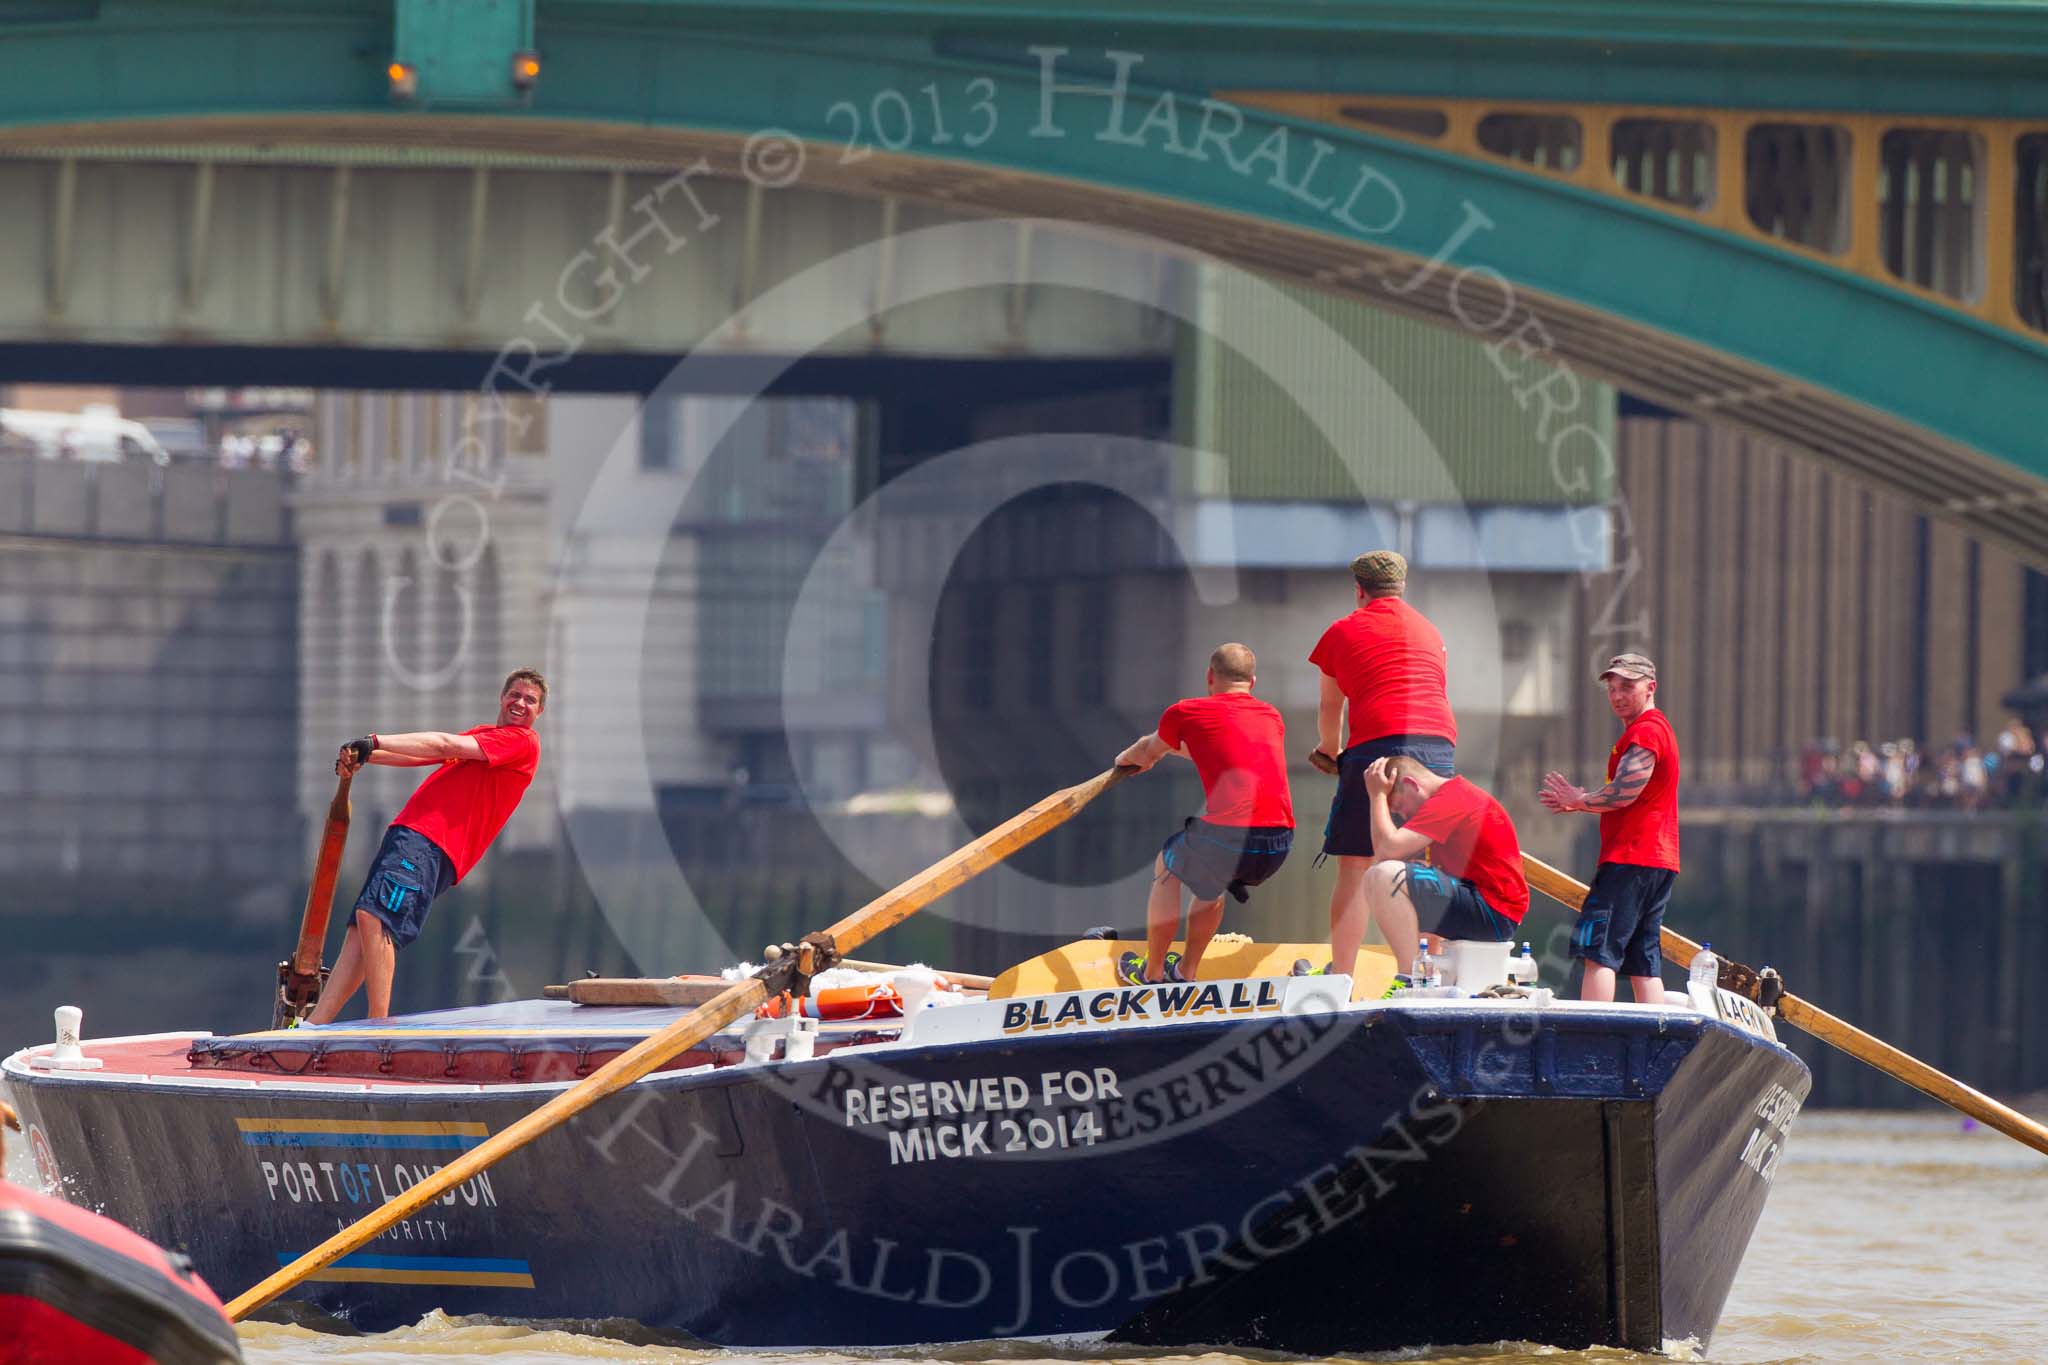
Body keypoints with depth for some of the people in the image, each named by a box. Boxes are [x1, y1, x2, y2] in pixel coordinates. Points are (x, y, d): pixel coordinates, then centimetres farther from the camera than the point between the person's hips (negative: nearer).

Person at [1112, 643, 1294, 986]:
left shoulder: (1186, 713, 7)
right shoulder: (1272, 718, 20)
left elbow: (1148, 753, 28)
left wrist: (1125, 759, 52)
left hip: (1227, 835, -4)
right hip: (1279, 843, 4)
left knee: (1167, 868, 27)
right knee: (1212, 879, 35)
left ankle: (1152, 974, 33)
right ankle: (1186, 972, 41)